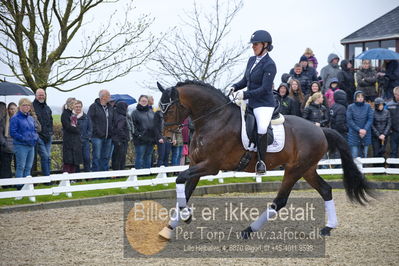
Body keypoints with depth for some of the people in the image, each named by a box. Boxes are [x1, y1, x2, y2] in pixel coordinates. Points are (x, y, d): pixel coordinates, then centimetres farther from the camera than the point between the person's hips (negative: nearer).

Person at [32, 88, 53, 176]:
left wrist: (51, 132, 16)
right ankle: (47, 177, -10)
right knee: (44, 156, -13)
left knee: (48, 157, 6)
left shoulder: (47, 108, 17)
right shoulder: (32, 107, -5)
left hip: (48, 137, 7)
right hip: (38, 136, -7)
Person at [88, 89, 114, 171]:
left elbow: (113, 121, 22)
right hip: (97, 137, -6)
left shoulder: (110, 108, 15)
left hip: (108, 137, 6)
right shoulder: (94, 106, -4)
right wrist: (96, 131, -14)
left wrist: (111, 132, 9)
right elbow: (89, 120, -9)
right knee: (97, 157, -6)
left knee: (106, 157, 9)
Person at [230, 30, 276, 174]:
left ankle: (261, 161, -16)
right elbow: (245, 80, 19)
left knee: (262, 128, -28)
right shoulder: (252, 60, 10)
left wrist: (245, 95, -25)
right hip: (251, 102, 9)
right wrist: (234, 87, -1)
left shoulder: (269, 65, -15)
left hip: (264, 104, -9)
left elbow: (265, 89, -20)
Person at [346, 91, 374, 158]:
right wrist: (359, 130, -13)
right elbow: (349, 120, -6)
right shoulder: (351, 107, -2)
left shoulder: (367, 106, 2)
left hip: (365, 134, 2)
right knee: (354, 157, -4)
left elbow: (370, 119, -1)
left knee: (364, 156, 8)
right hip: (354, 135, -2)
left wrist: (365, 130, -14)